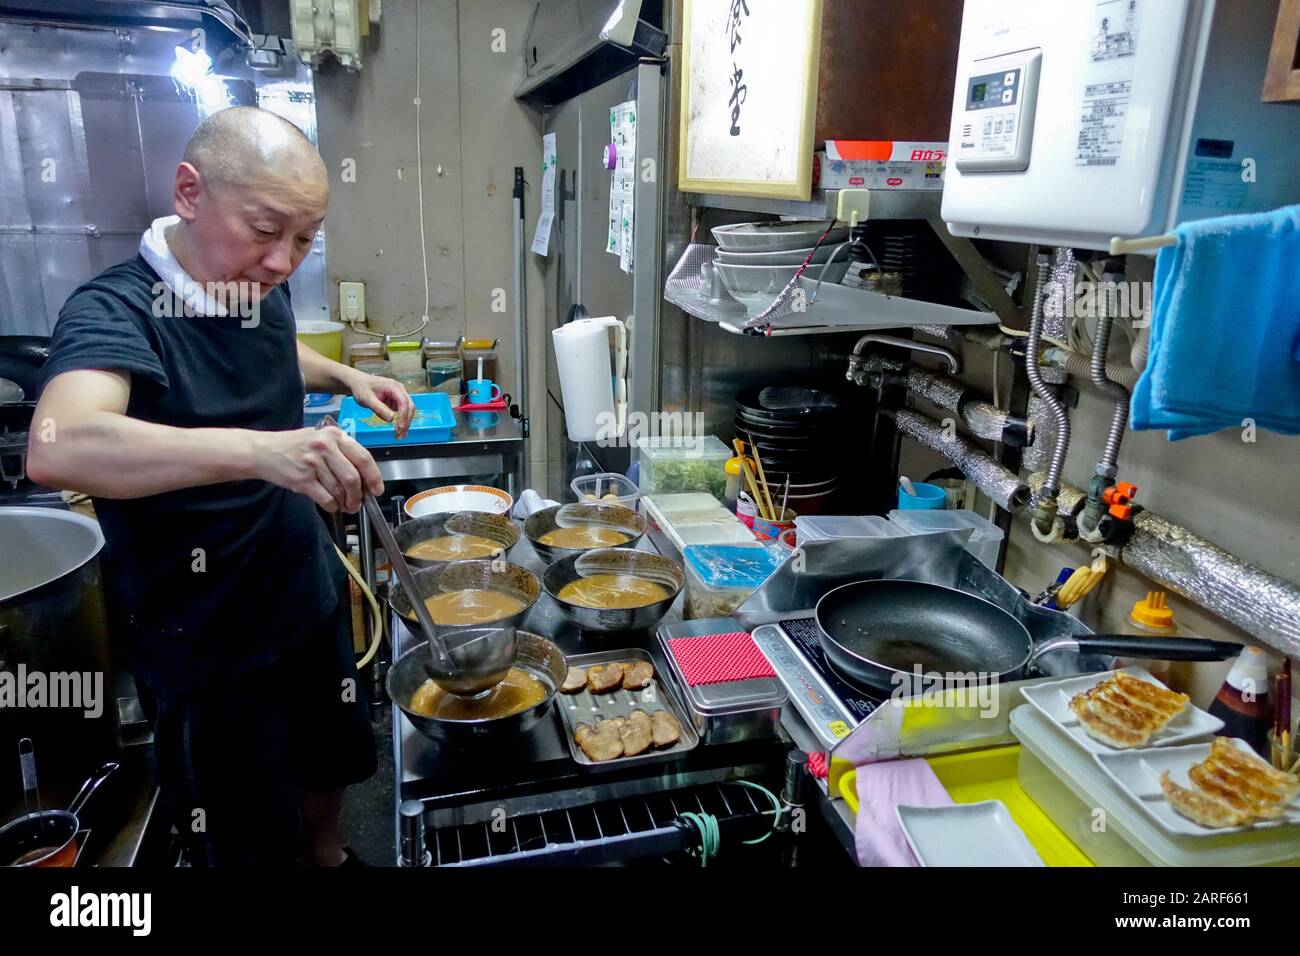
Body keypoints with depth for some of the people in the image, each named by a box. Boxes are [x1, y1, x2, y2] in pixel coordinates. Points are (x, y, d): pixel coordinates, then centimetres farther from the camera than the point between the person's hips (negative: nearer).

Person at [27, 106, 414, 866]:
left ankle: (329, 855, 54)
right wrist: (259, 448, -56)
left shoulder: (261, 287, -3)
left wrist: (346, 378, 4)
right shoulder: (118, 310, -24)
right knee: (253, 845, 12)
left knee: (331, 760, 27)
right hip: (208, 647, -7)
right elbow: (57, 446, -44)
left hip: (312, 595, 7)